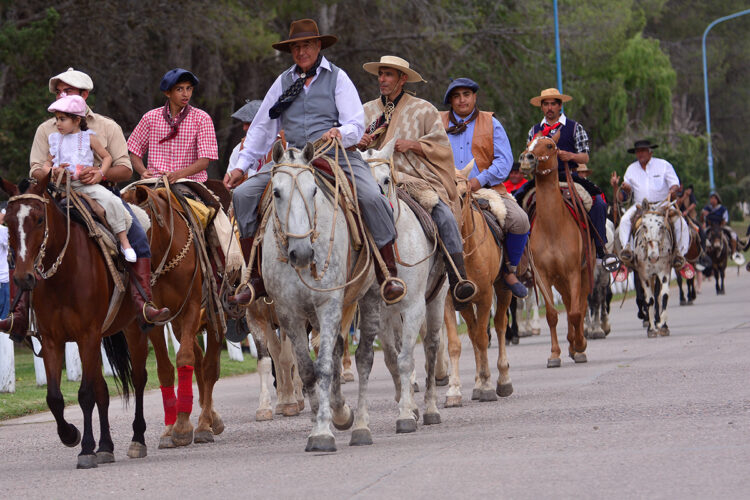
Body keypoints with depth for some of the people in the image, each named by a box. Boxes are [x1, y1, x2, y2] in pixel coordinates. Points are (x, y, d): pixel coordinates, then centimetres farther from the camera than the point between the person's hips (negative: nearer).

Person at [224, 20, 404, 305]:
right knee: (244, 194, -16)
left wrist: (339, 133, -25)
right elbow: (261, 128, 19)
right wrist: (241, 166, 13)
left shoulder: (337, 78, 4)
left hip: (337, 154, -3)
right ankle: (257, 278, -11)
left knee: (372, 198, -29)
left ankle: (388, 274, -15)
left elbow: (356, 125, -1)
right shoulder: (283, 82, 14)